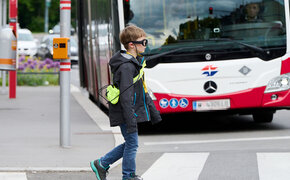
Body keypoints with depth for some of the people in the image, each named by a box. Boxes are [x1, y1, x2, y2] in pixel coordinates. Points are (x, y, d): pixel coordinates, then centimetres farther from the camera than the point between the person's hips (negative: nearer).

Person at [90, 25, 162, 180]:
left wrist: (153, 112, 21)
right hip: (126, 114, -10)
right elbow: (126, 97, -23)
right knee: (132, 144, 0)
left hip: (133, 112, 10)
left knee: (130, 143, 16)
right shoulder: (126, 67, -20)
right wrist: (131, 122, -24)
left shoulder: (136, 63, 13)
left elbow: (142, 91, 20)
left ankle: (101, 164, 25)